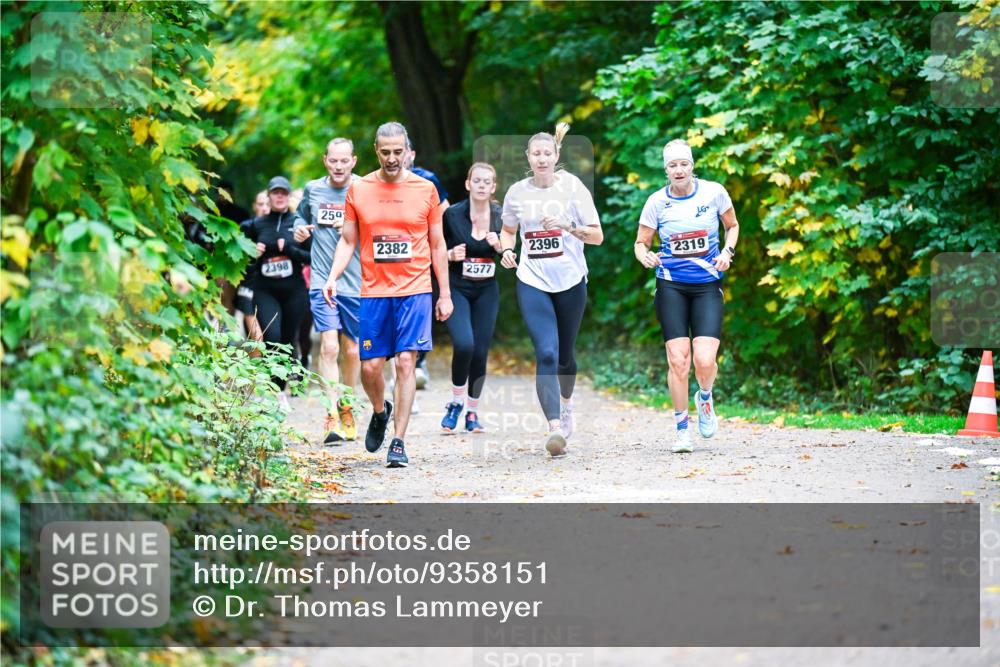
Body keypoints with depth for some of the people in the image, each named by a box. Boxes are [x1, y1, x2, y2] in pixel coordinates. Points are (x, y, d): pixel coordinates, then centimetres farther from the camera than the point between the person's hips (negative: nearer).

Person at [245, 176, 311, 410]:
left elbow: (311, 256, -3)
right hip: (265, 291, 0)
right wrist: (254, 254, -4)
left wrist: (289, 248, -17)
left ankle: (281, 391, 22)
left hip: (294, 291, 0)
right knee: (272, 337, -19)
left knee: (288, 341, 6)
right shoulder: (257, 224, 8)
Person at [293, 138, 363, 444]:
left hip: (356, 282, 0)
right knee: (329, 346, -14)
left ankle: (347, 410, 31)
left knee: (352, 350, 10)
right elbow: (302, 216, 25)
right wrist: (300, 229, 3)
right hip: (322, 280, 0)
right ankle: (332, 417, -14)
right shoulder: (313, 190, 6)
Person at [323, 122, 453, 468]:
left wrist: (445, 294, 7)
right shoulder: (358, 190, 4)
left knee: (406, 362, -8)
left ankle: (399, 442, -4)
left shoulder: (425, 189, 3)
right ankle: (380, 411, 32)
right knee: (370, 366, 0)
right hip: (373, 291, 1)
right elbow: (347, 241, 9)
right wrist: (333, 277, -6)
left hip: (414, 289, -1)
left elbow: (437, 245, 9)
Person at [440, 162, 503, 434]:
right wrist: (451, 255, -19)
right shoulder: (452, 215, -8)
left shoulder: (501, 216, 0)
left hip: (486, 292, 3)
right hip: (457, 289, -3)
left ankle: (472, 412, 19)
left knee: (480, 353, 1)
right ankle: (456, 402, 0)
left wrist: (499, 246, -15)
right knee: (464, 344, -22)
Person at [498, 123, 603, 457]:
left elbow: (597, 236, -7)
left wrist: (569, 226, -23)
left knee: (565, 354, 15)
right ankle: (555, 427, -25)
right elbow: (508, 230, 19)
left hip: (571, 281, 0)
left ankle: (566, 405, 45)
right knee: (546, 354, -16)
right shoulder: (517, 192, 0)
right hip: (532, 283, 0)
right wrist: (506, 249, -2)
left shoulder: (572, 188, -6)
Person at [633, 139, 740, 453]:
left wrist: (727, 251, -5)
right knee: (678, 360, -8)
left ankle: (705, 398, 22)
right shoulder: (657, 202, -3)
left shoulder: (714, 192, -2)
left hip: (708, 285, 0)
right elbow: (641, 242, 6)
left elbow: (732, 225, 13)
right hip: (671, 287, 0)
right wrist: (645, 255, -17)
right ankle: (682, 430, 9)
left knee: (705, 360, -14)